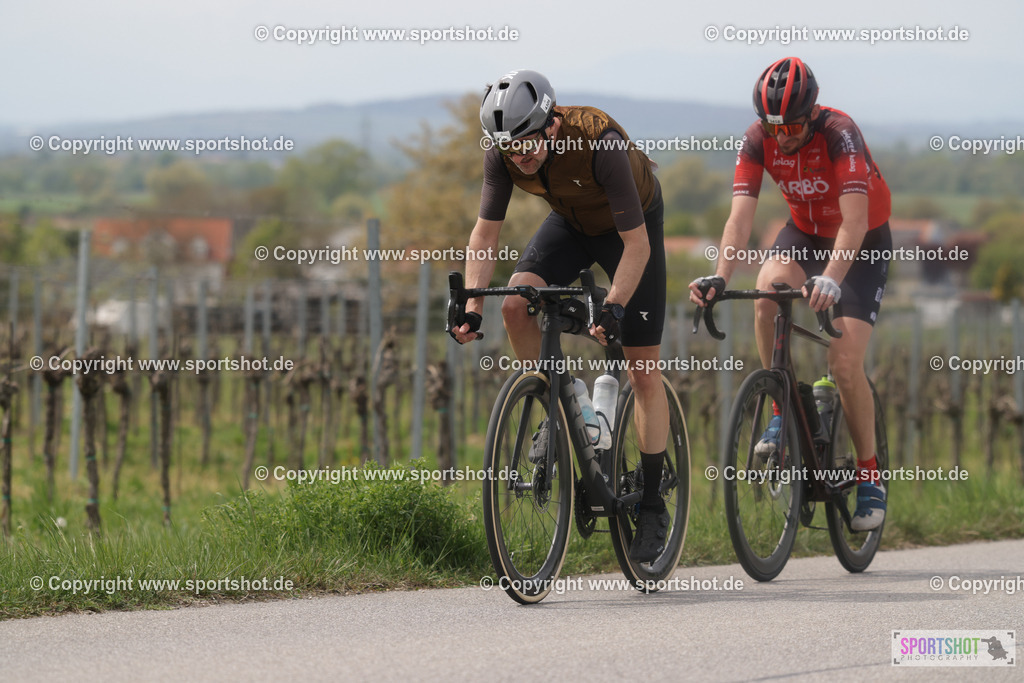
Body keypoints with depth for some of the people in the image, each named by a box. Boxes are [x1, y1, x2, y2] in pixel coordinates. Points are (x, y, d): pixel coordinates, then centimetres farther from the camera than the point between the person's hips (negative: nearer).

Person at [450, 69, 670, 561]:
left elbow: (637, 244, -35)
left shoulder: (600, 143, -39)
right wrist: (471, 306, -29)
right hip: (571, 223, 4)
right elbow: (485, 233, -17)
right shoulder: (503, 154, -25)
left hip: (630, 227, -4)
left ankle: (652, 507, 3)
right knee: (516, 304, -24)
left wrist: (613, 307, -45)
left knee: (643, 371, -5)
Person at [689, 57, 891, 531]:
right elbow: (741, 216, -25)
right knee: (767, 291, -30)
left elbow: (855, 220, -40)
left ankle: (871, 480, 0)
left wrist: (831, 280, -55)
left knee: (845, 364, -16)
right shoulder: (758, 140, -19)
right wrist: (720, 277, -42)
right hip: (805, 232, 4)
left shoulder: (839, 134, -31)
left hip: (863, 242, -4)